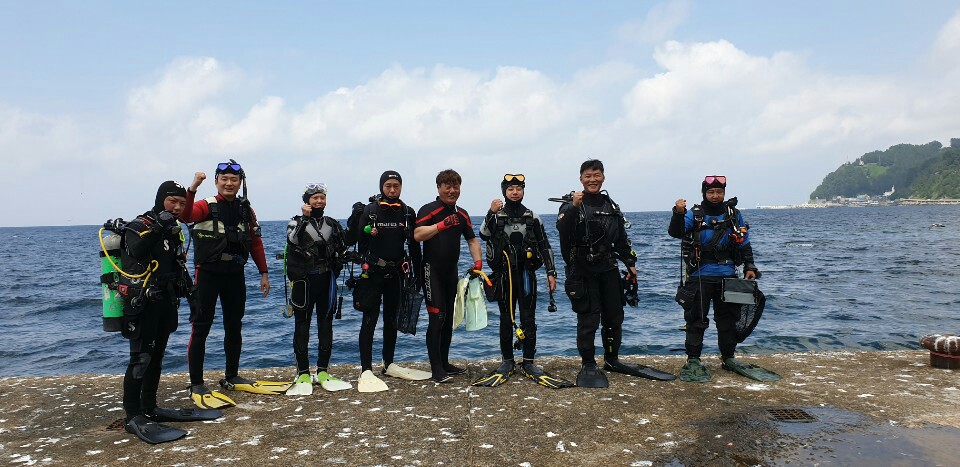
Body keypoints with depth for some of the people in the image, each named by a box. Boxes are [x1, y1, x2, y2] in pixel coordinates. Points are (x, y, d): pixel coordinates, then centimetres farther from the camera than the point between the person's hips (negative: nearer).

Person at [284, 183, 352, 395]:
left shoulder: (332, 224, 12)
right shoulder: (298, 222, 3)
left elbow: (341, 250, 16)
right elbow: (292, 240, -19)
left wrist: (335, 271, 4)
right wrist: (305, 218, -18)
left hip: (327, 280, 3)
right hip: (304, 280, -3)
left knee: (326, 325, 6)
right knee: (302, 325, 1)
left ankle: (322, 372, 15)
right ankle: (303, 374, 7)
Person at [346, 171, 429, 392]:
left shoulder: (408, 213, 5)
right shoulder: (368, 211, -6)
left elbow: (414, 245, 10)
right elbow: (351, 240, -7)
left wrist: (417, 273, 8)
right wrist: (355, 218, -21)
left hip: (396, 274, 4)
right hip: (372, 274, -4)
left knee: (391, 319, 14)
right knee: (370, 320, -5)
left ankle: (388, 364, 28)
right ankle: (366, 371, -2)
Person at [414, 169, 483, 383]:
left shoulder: (462, 214, 13)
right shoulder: (428, 210, -8)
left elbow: (472, 240, 19)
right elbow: (417, 235, -22)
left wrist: (477, 263, 5)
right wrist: (442, 224, -28)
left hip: (451, 271, 7)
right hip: (432, 271, -7)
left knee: (449, 318, 13)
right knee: (437, 317, -10)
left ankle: (445, 363, 25)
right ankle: (436, 369, -3)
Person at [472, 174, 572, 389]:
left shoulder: (532, 217, 7)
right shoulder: (496, 216, 5)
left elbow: (545, 246, 7)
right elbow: (484, 235, -15)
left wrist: (551, 272, 1)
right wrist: (491, 213, -26)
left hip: (526, 274, 0)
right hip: (504, 275, 0)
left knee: (528, 319, 1)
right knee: (506, 319, 7)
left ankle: (528, 363, 10)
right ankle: (507, 362, 16)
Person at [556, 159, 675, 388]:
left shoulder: (611, 206, 13)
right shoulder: (572, 204, -5)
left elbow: (621, 239, 18)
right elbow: (562, 229, -24)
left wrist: (630, 263, 13)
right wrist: (573, 207, -35)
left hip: (608, 269, 6)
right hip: (583, 272, -6)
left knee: (614, 317, 12)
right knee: (588, 319, -5)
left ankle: (612, 360, 28)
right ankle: (588, 365, 8)